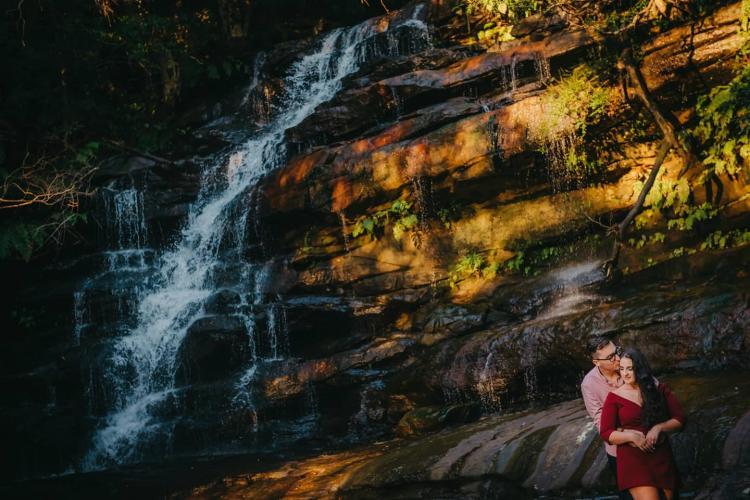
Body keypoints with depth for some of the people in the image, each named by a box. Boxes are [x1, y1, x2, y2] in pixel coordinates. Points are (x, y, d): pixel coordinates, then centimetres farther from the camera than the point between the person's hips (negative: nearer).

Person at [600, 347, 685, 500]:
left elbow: (679, 419, 3)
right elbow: (606, 433, -4)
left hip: (661, 456, 3)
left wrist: (658, 428, -14)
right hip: (633, 459, -3)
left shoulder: (658, 389, 2)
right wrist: (631, 436, -18)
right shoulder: (614, 397, -3)